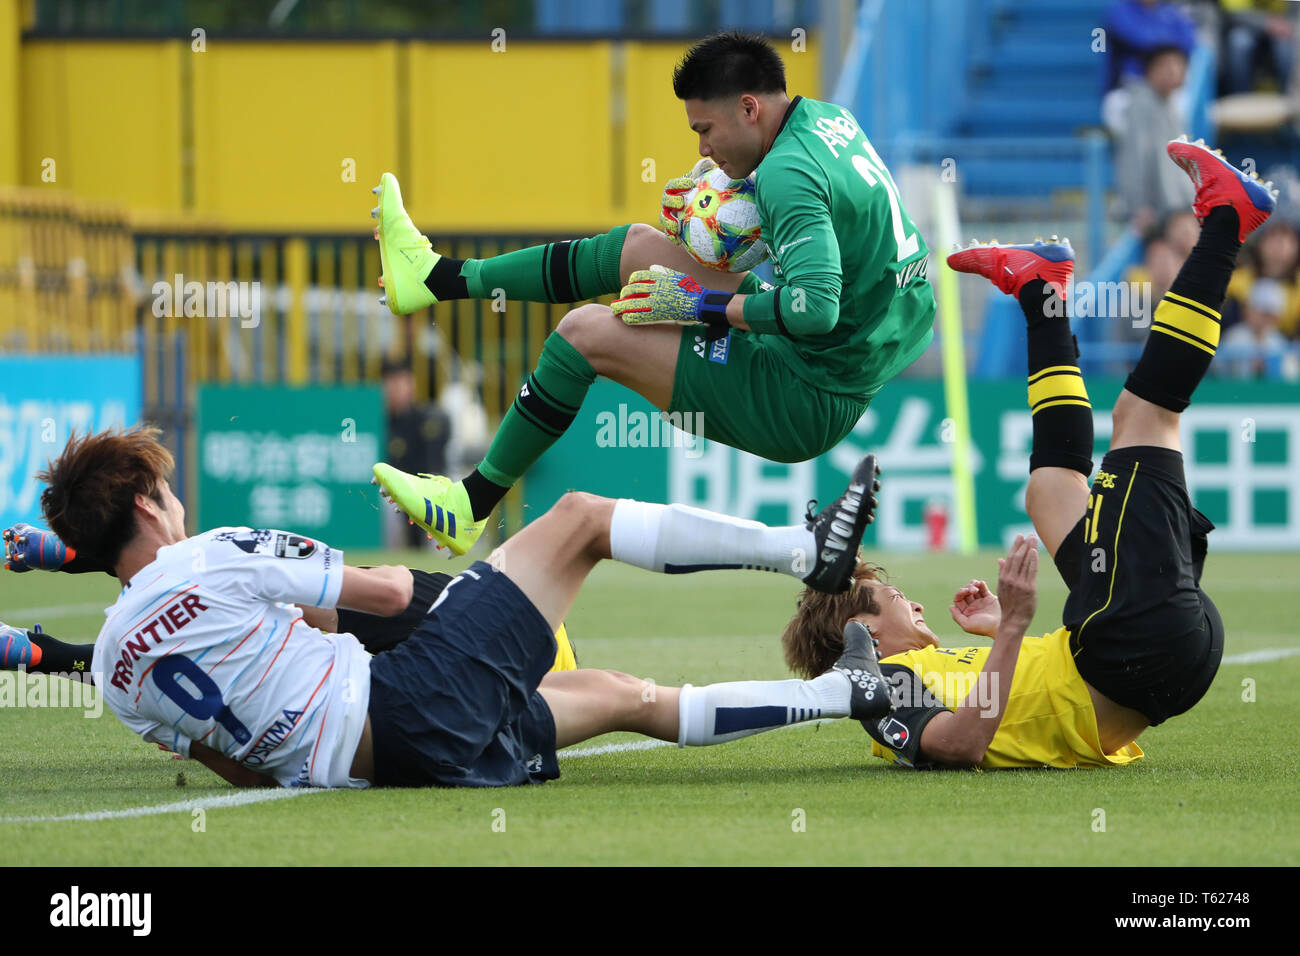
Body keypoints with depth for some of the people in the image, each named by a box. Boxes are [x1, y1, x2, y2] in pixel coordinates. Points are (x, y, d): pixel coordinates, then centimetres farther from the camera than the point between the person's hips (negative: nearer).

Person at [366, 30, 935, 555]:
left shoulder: (789, 175, -25)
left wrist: (698, 304, -24)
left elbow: (817, 306, -36)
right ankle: (439, 277, 28)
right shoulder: (828, 118, 3)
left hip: (808, 404, -10)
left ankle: (470, 508, 2)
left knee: (589, 332, -9)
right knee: (639, 246, 16)